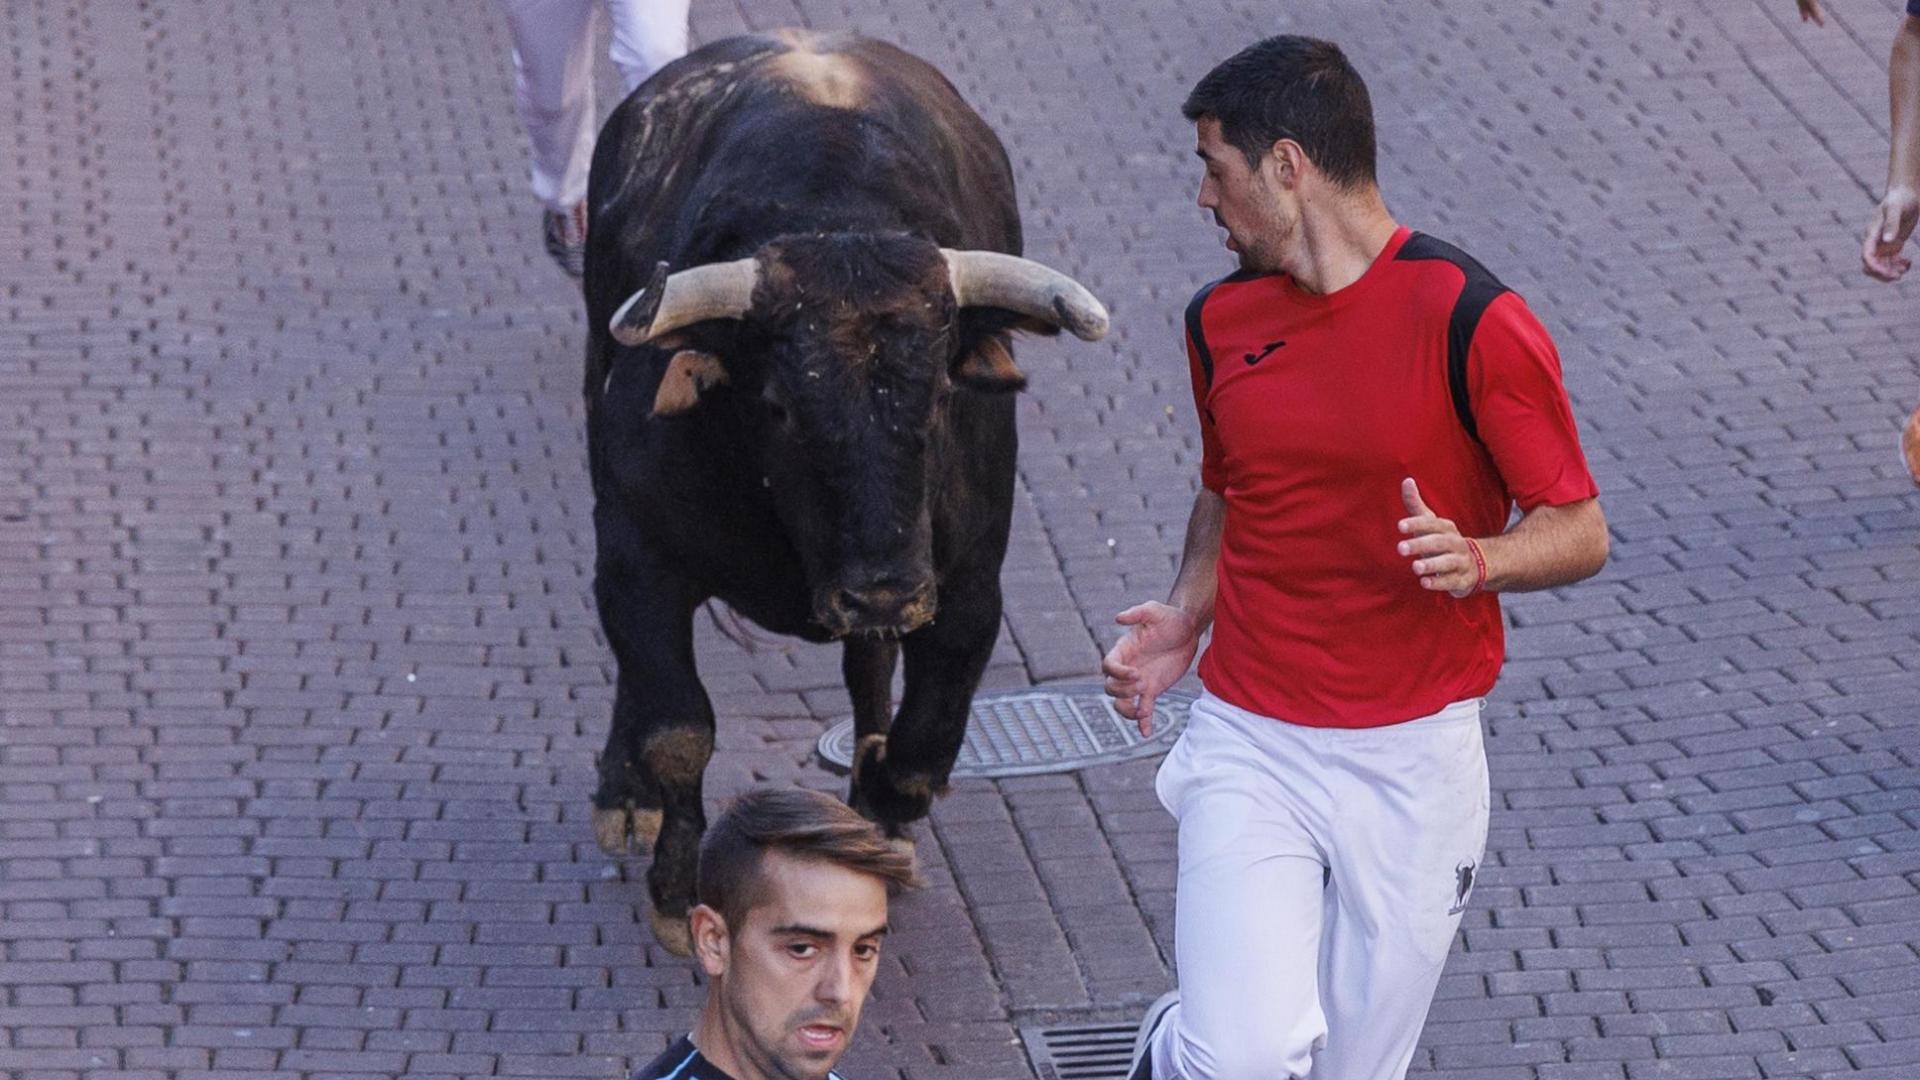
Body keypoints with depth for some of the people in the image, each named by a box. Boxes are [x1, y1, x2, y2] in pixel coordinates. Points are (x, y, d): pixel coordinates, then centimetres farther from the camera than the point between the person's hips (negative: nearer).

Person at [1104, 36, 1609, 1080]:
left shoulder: (1469, 318, -11)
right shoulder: (1222, 318, 6)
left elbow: (1579, 531, -6)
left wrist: (1476, 560, -26)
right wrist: (1186, 615, 5)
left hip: (1412, 756, -2)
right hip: (1247, 746, 2)